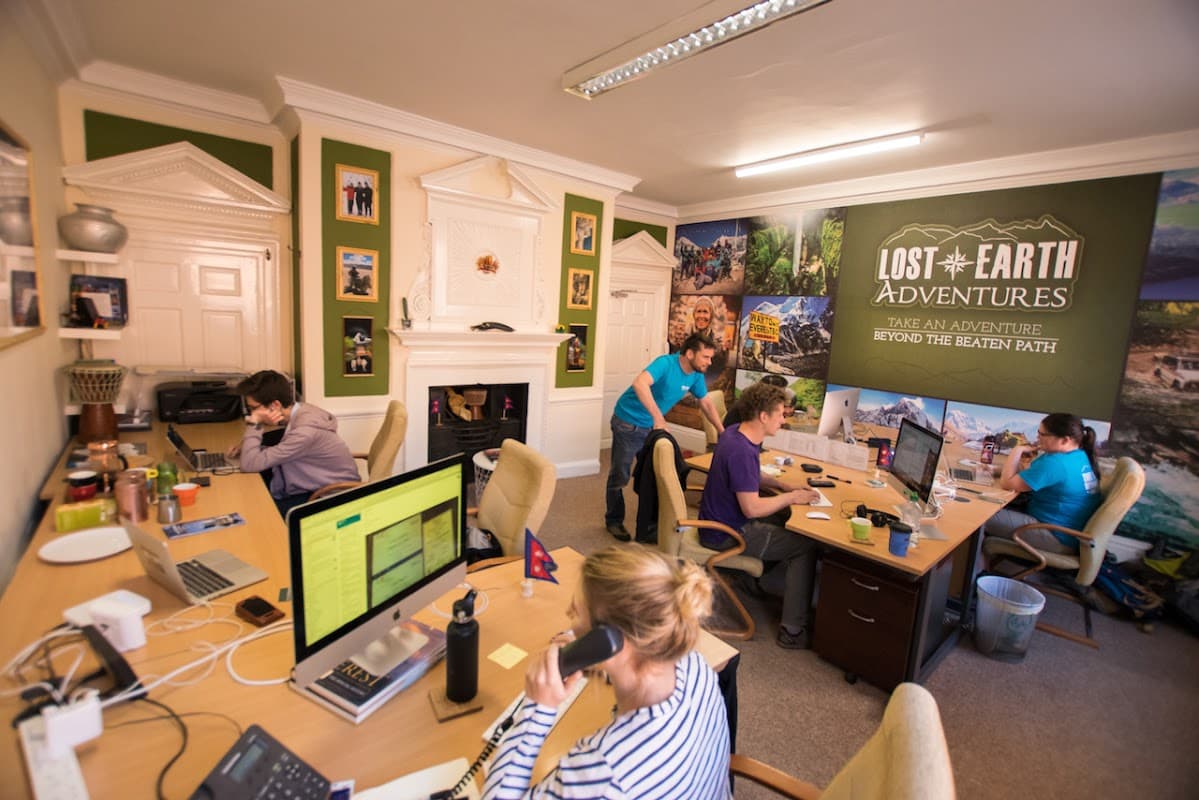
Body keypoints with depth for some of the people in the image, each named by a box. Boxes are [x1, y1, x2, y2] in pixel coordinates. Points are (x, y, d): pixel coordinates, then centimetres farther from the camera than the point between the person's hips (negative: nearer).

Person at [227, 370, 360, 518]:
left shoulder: (305, 430, -29)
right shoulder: (300, 411, -3)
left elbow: (250, 464, -26)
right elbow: (282, 453, 12)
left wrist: (253, 423, -21)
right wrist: (247, 448, -2)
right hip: (317, 487, 9)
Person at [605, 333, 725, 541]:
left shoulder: (696, 376, -4)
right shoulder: (666, 363, -27)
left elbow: (707, 404, 11)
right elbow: (639, 384, -45)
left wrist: (722, 432, 9)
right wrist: (658, 417, -47)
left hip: (652, 427, 7)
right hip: (628, 423, -7)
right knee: (619, 475, 3)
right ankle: (614, 520, 21)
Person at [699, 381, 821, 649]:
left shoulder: (736, 432, 1)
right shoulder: (741, 451, -29)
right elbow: (752, 508, -27)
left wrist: (782, 486, 4)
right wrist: (790, 497, -13)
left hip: (722, 520, 10)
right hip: (727, 535, -9)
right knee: (807, 546, -6)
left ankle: (766, 582, 25)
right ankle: (794, 631, 1)